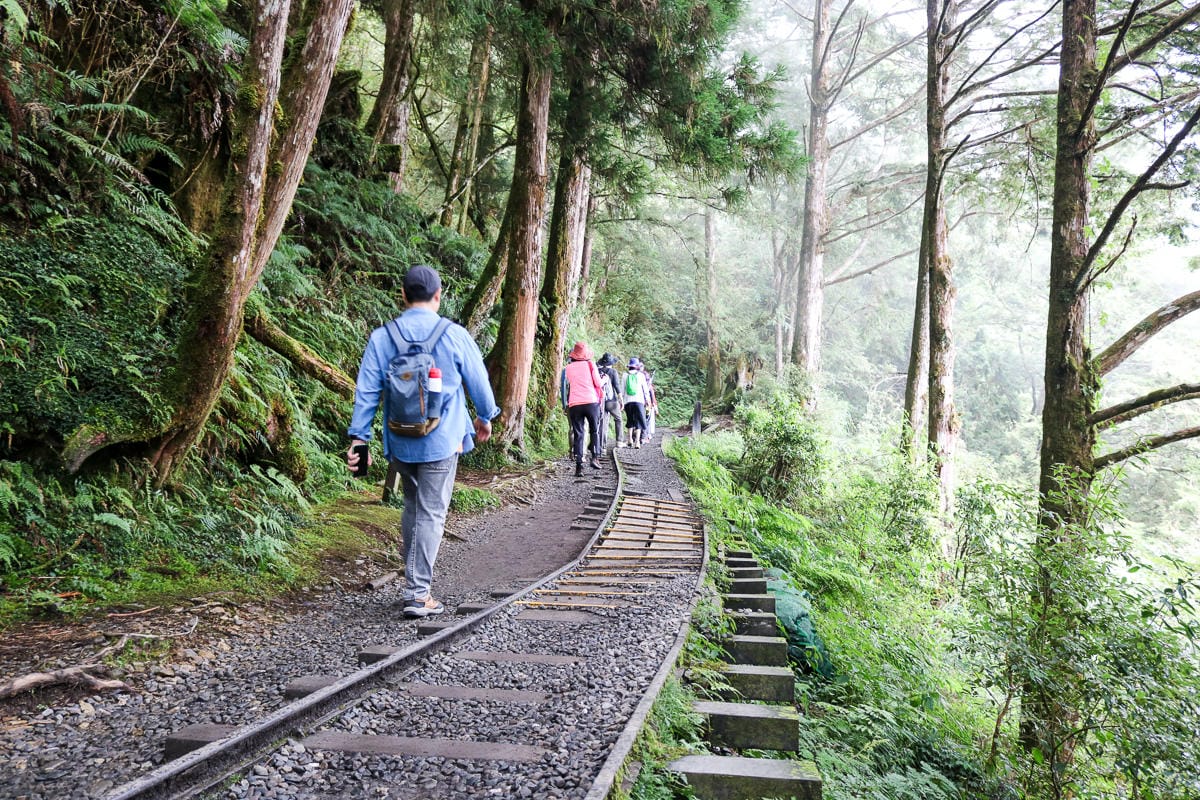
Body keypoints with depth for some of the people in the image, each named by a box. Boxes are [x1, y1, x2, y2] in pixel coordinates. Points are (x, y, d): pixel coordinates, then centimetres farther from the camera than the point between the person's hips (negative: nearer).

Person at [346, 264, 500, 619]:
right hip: (442, 441, -3)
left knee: (412, 507, 20)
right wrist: (485, 417, 21)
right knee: (431, 513, 0)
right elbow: (478, 381, 4)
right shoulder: (454, 335, -6)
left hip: (401, 442, 4)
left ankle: (414, 581, 28)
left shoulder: (381, 337, -1)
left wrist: (358, 437, 3)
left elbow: (367, 391, -1)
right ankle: (417, 593, -1)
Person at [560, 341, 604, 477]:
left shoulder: (567, 368, 10)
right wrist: (601, 397, 17)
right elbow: (598, 383, 3)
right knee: (595, 431, 13)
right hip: (591, 402, -1)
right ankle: (595, 457, -4)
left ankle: (579, 465, -3)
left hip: (574, 405, 1)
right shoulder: (590, 364, 5)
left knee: (577, 435, 4)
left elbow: (565, 388, 10)